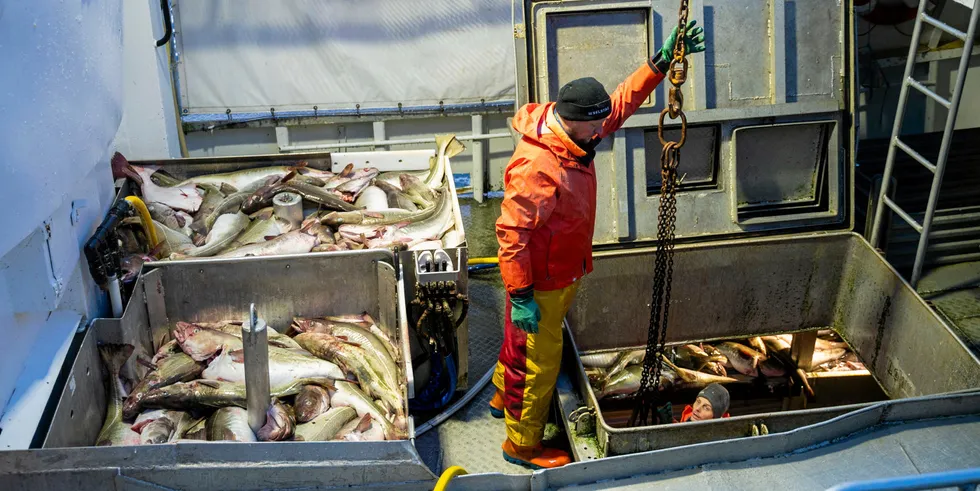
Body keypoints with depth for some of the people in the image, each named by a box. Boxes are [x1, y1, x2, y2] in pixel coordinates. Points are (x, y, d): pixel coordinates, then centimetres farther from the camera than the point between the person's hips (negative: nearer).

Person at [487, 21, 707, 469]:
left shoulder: (574, 134, -7)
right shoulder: (537, 167, -34)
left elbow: (622, 101, 7)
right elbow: (511, 232, -31)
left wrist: (661, 62, -3)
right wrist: (521, 296, -26)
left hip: (563, 271, 9)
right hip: (539, 281, -9)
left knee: (527, 345, 29)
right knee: (537, 360, 8)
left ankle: (504, 398, 54)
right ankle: (522, 444, 28)